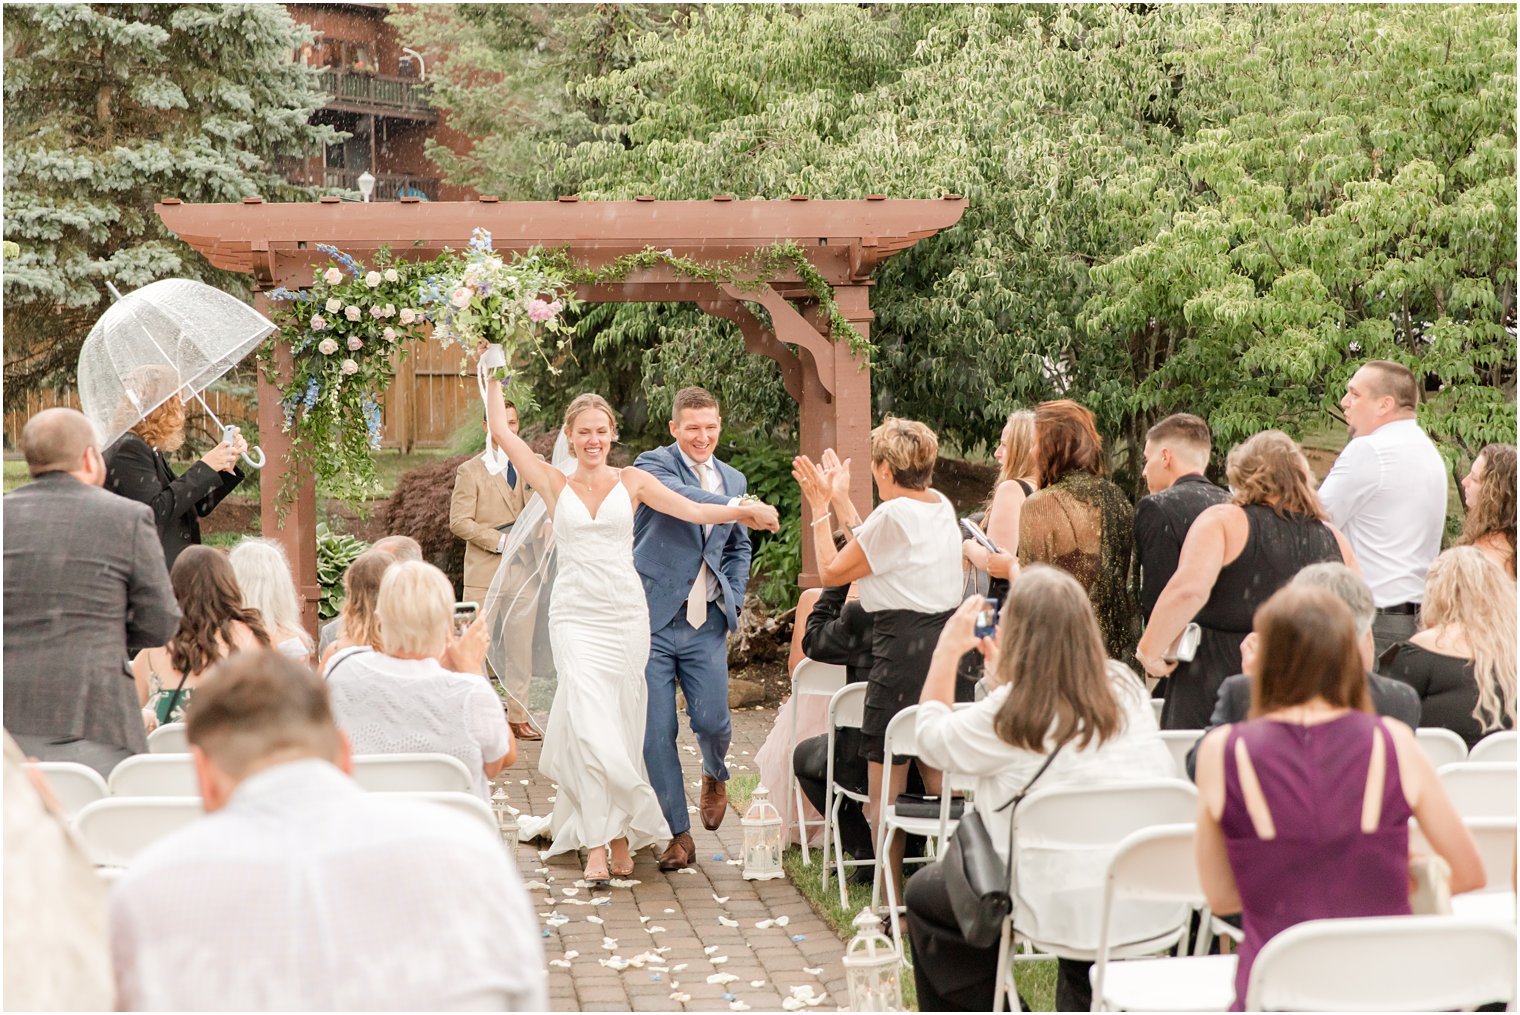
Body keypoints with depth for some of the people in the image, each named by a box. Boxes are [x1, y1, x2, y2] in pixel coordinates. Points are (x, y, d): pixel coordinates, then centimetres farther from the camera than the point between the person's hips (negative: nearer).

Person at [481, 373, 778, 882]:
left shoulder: (631, 481, 8)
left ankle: (618, 835, 15)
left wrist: (742, 509, -13)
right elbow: (502, 432, 6)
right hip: (576, 616, -1)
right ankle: (597, 844, -10)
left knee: (622, 727, 3)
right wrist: (495, 378, 13)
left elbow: (694, 510, 1)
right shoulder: (555, 484, 7)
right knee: (590, 727, -13)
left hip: (627, 615, 1)